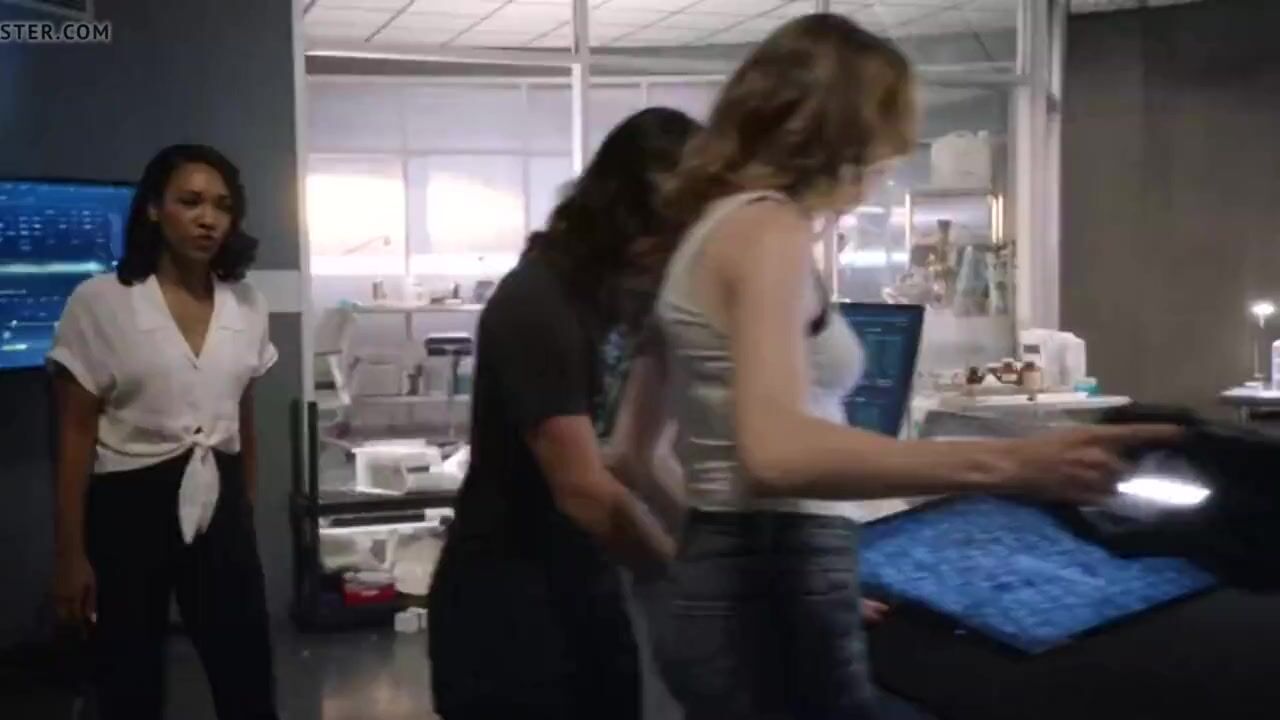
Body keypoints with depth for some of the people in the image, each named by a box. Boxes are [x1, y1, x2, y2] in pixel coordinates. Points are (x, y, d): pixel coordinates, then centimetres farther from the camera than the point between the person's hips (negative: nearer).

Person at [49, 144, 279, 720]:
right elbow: (75, 437, -8)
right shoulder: (99, 302, -10)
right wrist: (70, 553, -8)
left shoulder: (246, 305, 3)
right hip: (128, 509, -3)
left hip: (219, 506, 4)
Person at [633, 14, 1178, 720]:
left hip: (733, 582, 10)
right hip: (770, 597, -10)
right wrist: (1008, 463, -38)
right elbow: (777, 452, -33)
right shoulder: (769, 226, -16)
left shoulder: (718, 222, 14)